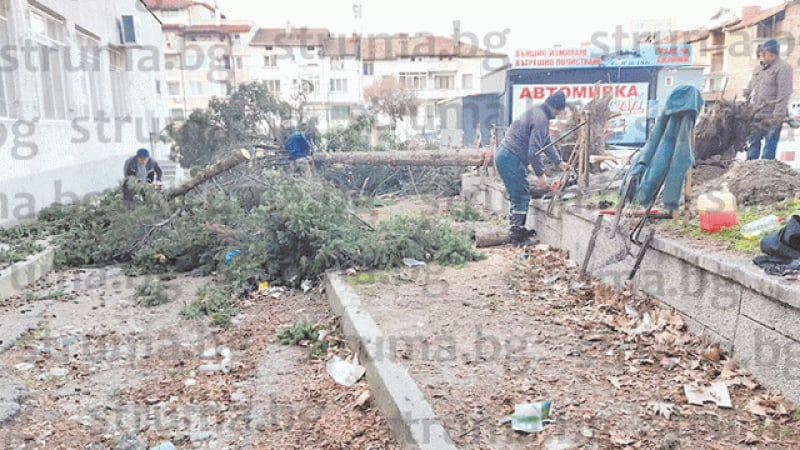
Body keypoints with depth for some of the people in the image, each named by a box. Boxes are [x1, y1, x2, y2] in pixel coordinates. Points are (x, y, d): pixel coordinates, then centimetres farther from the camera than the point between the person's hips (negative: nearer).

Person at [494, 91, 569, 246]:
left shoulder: (539, 114, 16)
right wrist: (540, 174, -16)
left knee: (519, 195, 17)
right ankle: (516, 236, 0)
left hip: (505, 156, 11)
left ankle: (518, 229, 26)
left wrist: (559, 162, 27)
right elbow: (534, 151, -22)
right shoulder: (540, 119, -18)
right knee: (522, 197, -5)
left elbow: (547, 142, 26)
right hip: (511, 159, -11)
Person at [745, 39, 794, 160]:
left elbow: (784, 93, -15)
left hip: (771, 116, -7)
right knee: (753, 142, 9)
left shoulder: (783, 68, -7)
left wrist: (778, 115, -21)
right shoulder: (759, 68, 16)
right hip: (756, 114, 7)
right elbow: (749, 89, 24)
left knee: (770, 144, -4)